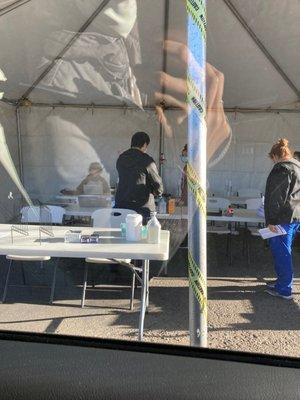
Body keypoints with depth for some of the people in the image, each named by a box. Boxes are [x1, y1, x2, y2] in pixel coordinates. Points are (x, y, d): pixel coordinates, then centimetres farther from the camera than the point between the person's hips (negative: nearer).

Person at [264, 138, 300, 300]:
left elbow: (277, 198, -19)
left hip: (284, 218, -10)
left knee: (281, 252, -1)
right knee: (284, 251, 19)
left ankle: (284, 289, 8)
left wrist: (272, 220, -17)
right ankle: (282, 281, 31)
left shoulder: (282, 169, -15)